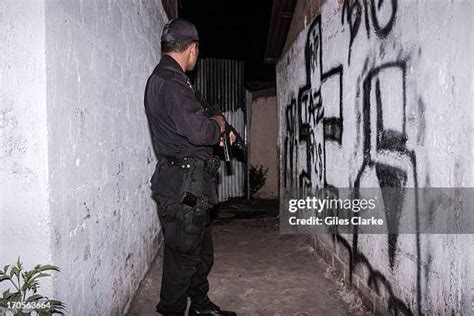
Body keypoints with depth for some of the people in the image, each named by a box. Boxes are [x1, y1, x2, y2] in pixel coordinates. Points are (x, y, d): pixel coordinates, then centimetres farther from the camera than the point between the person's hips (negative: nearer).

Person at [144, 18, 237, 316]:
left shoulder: (163, 78, 17)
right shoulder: (170, 82, -16)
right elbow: (198, 130, -25)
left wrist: (217, 136, 15)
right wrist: (218, 124, -4)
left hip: (189, 184, 10)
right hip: (183, 183, -10)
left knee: (202, 248, 19)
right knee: (184, 253, 1)